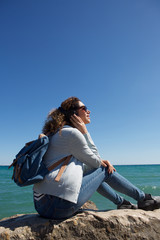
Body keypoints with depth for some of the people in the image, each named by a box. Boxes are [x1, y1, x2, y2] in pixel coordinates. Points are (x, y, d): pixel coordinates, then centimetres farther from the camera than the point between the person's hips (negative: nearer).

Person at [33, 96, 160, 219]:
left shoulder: (58, 133, 17)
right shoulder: (72, 133, -12)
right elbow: (95, 161, -1)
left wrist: (101, 161, 7)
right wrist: (85, 132, -1)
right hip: (59, 206, -9)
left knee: (95, 174, 23)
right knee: (104, 170, 5)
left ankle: (121, 202, 33)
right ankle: (143, 198, 21)